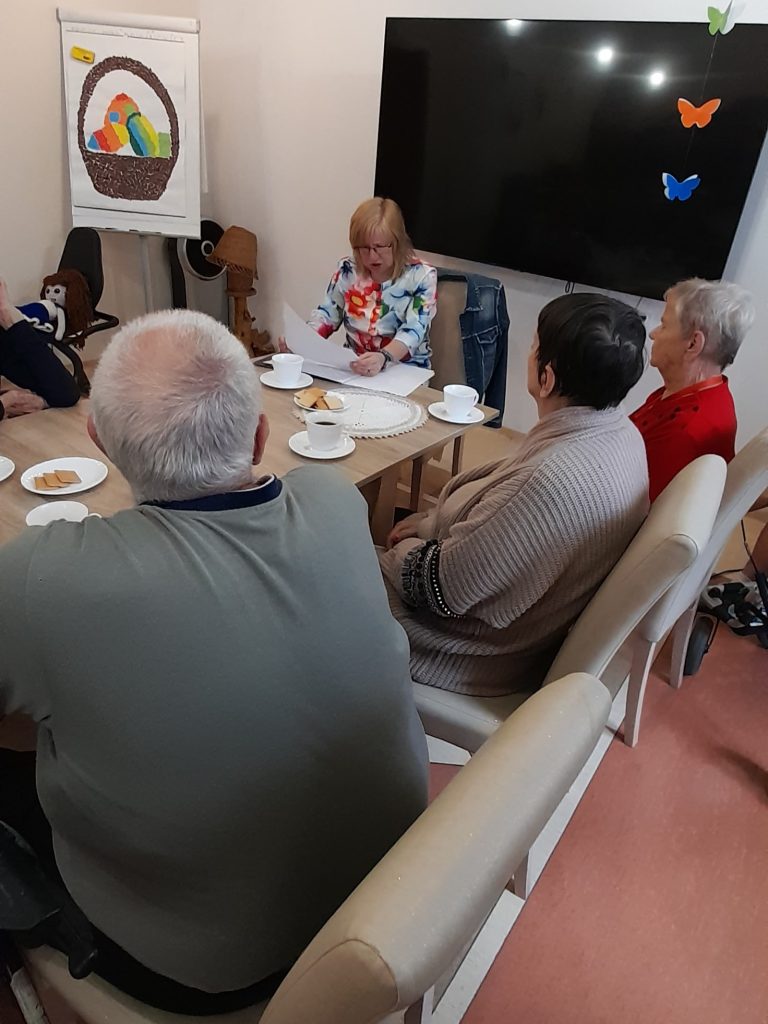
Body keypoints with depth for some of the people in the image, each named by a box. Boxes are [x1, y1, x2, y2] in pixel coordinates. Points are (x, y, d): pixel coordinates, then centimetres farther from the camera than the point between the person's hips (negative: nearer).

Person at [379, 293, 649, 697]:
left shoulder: (555, 480, -38)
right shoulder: (618, 432, -8)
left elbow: (442, 587, -26)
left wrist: (401, 551, -7)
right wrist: (432, 523, 3)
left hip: (485, 655, -8)